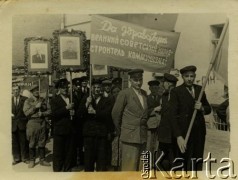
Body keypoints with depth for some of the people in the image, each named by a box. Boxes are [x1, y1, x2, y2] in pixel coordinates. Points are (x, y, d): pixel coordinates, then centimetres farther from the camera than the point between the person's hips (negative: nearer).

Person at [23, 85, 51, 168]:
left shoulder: (43, 100, 12)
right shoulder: (28, 101, 3)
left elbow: (48, 111, 9)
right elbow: (26, 113, -8)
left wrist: (42, 113, -9)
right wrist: (35, 107, -14)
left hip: (42, 123, 3)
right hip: (32, 123, -2)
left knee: (42, 143, 7)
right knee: (32, 143, 3)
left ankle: (42, 160, 16)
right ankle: (32, 161, 14)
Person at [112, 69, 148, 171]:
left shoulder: (144, 94, 12)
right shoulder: (124, 94, -7)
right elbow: (115, 114, -3)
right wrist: (120, 131, 6)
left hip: (142, 136, 6)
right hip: (130, 136, -6)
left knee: (138, 167, 12)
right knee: (129, 167, -4)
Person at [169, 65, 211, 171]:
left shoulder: (200, 89, 13)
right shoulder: (176, 92, -4)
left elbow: (208, 109, 20)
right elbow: (173, 115, -10)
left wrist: (202, 108, -5)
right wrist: (178, 136, -19)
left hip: (199, 132, 5)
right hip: (184, 133, -5)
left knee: (198, 163, 6)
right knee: (182, 164, -4)